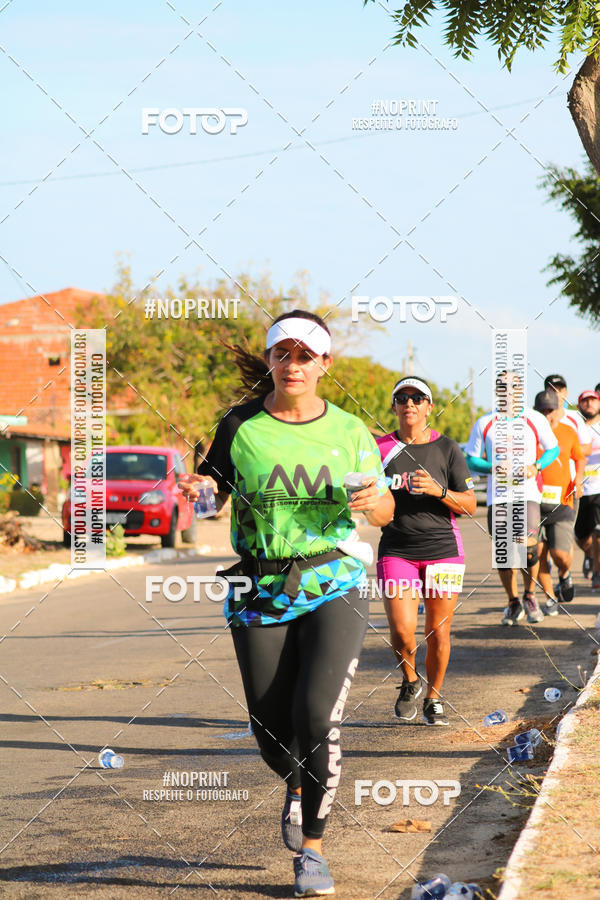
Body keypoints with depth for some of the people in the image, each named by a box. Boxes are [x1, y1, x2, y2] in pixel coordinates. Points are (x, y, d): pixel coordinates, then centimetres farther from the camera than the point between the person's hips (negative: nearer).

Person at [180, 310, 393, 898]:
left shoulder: (349, 432, 2)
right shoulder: (240, 426, -1)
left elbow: (386, 512, 12)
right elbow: (213, 491, 8)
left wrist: (371, 501, -12)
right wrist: (199, 490, -16)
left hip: (332, 589, -1)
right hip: (260, 595, 1)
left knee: (317, 714, -18)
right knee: (273, 735, 3)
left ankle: (311, 849, -1)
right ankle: (299, 785, 42)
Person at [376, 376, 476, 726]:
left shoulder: (447, 449, 2)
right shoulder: (381, 448, 5)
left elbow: (470, 504, 1)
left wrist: (438, 490, -16)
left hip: (443, 549, 0)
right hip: (396, 550, 0)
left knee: (438, 631, 2)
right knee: (402, 630, -13)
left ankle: (434, 699, 24)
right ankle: (410, 682, 17)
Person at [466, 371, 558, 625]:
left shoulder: (535, 420, 3)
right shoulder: (484, 424, 4)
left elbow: (553, 449, 14)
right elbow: (471, 460, 9)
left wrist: (536, 467, -5)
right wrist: (494, 468, -11)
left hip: (527, 494, -1)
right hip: (497, 497, 1)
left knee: (528, 547, -17)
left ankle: (530, 596, 8)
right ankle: (513, 603, 22)